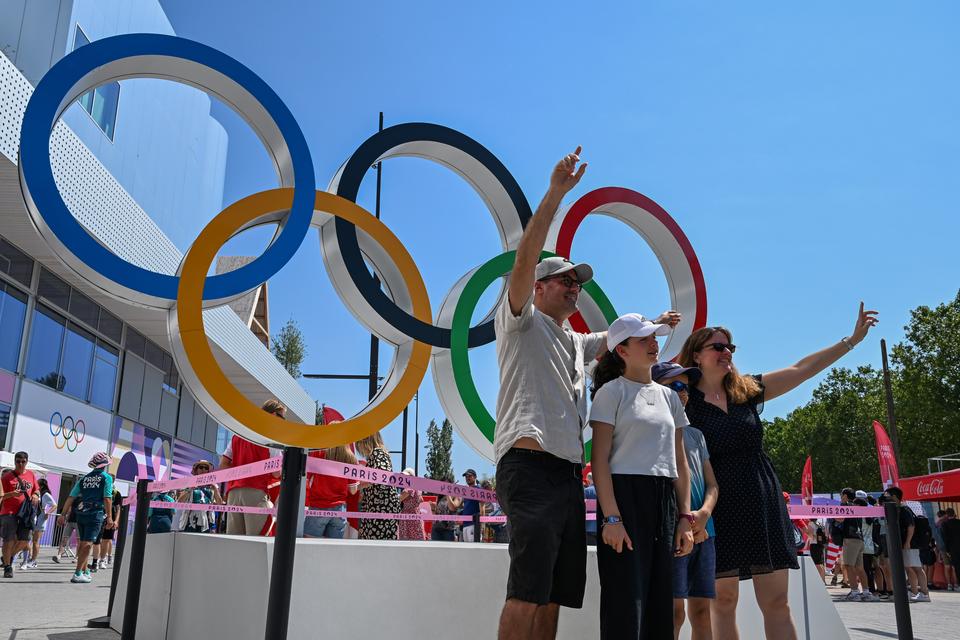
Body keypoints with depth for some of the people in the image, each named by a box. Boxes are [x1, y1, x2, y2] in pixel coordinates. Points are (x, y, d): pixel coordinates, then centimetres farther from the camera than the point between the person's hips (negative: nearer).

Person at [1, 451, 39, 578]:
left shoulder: (31, 475, 11)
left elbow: (36, 490, 21)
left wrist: (36, 495, -1)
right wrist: (12, 494, -23)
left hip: (26, 512, 4)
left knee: (25, 540, 4)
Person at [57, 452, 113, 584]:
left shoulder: (83, 479, 13)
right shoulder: (106, 478, -1)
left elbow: (71, 498, 9)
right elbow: (107, 499, -9)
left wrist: (63, 514, 12)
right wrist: (109, 517, -8)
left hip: (81, 514, 5)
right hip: (95, 514, -5)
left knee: (82, 543, 16)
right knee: (87, 543, -5)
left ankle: (85, 570, 28)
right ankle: (77, 574, -11)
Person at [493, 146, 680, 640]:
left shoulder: (575, 342, 27)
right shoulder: (522, 321, 4)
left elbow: (615, 339, 46)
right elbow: (525, 258, -10)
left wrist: (653, 326, 39)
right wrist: (556, 193, -13)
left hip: (568, 472, 9)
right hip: (531, 465, -8)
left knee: (556, 594, 8)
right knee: (528, 590, -14)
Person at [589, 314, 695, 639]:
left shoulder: (669, 396, 16)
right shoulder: (612, 391, -1)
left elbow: (680, 463, 16)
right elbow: (600, 460, -8)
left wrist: (685, 517, 8)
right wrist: (611, 516, -17)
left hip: (664, 500, 6)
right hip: (625, 495, -6)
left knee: (660, 600, 8)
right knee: (626, 601, -7)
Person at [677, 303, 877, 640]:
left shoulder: (747, 391, 9)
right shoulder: (684, 400, -5)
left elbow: (801, 370, 11)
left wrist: (851, 340, 12)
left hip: (763, 503, 4)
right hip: (719, 508, -4)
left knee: (777, 603, 4)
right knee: (723, 601, 3)